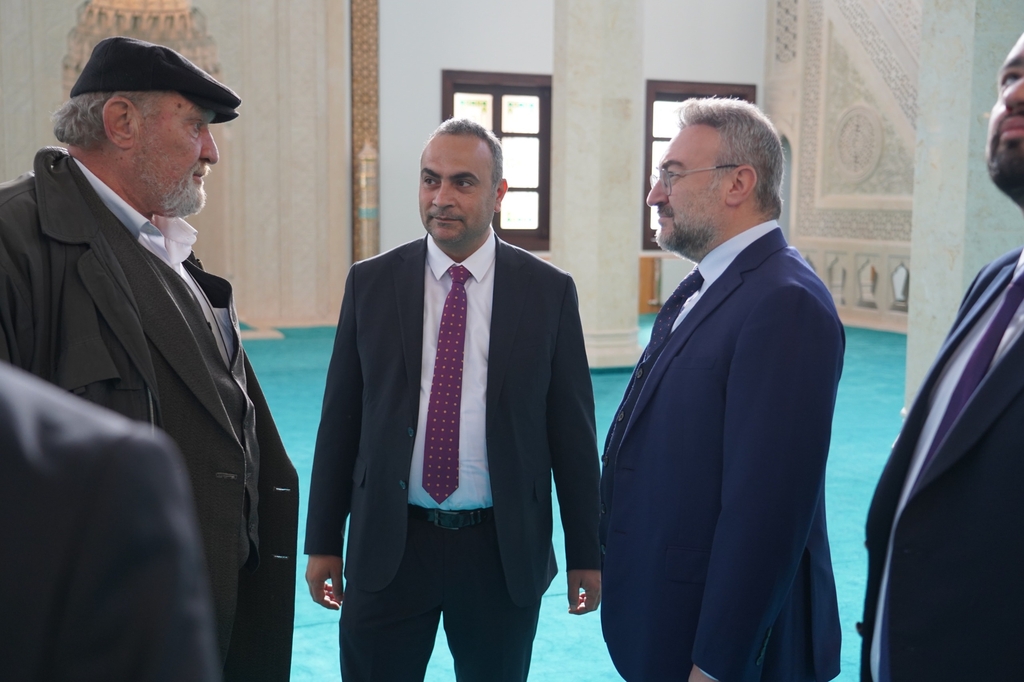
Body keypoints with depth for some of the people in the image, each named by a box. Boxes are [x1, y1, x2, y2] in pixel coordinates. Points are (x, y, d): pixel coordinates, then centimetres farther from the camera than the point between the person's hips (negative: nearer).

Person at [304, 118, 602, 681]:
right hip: (388, 545, 1)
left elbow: (572, 428, 0)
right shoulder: (370, 283, 0)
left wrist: (585, 554, 2)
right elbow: (339, 418, 3)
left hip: (504, 550, 0)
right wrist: (322, 542, 4)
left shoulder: (549, 291, -3)